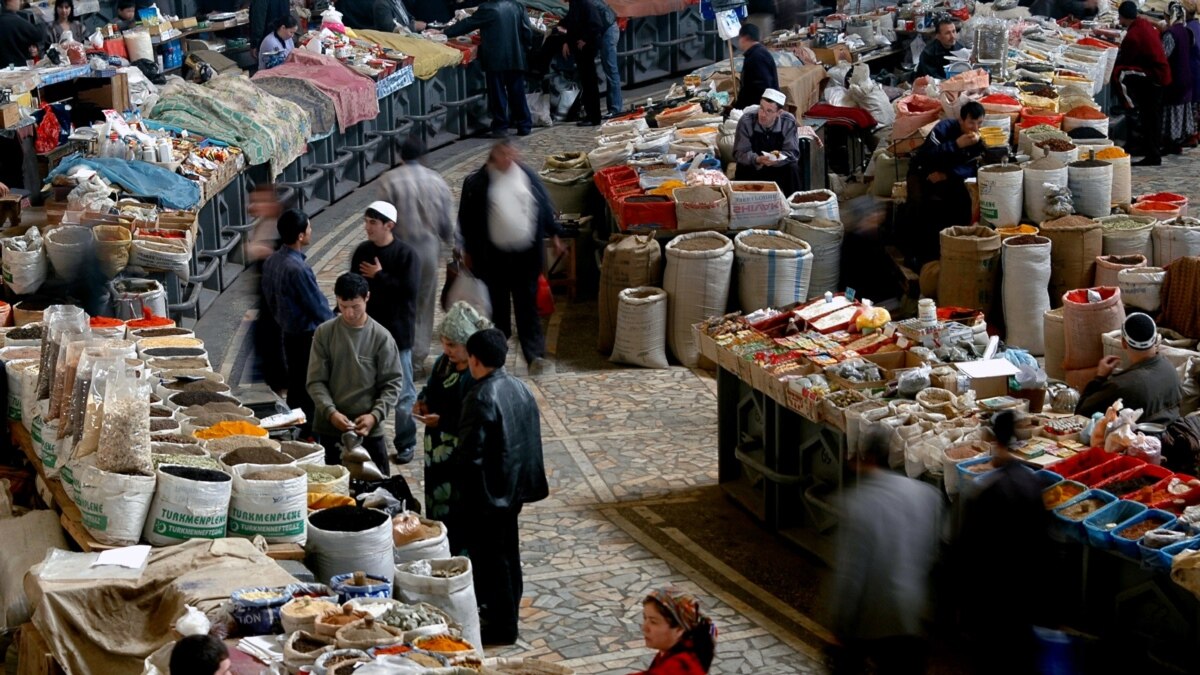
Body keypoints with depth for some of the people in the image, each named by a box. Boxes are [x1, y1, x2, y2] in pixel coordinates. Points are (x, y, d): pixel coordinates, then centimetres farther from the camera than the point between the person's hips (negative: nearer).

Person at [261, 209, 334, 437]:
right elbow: (318, 307, -19)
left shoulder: (271, 262, 1)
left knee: (295, 388, 18)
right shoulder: (298, 269, -26)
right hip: (308, 337, -9)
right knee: (311, 393, 1)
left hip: (288, 334, 9)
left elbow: (269, 299, 12)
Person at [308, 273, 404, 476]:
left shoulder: (381, 337, -3)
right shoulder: (324, 333, -1)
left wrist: (375, 415, -16)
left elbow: (393, 383, -2)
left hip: (369, 430, -1)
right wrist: (331, 412, -16)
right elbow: (316, 381, -1)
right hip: (329, 429, 1)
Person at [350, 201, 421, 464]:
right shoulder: (362, 252, 4)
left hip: (397, 332, -5)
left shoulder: (405, 254, -11)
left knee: (402, 392, 4)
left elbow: (409, 290, -20)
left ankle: (406, 443, 14)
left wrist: (379, 276, -16)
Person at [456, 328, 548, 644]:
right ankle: (508, 609, 36)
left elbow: (470, 451, -24)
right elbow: (531, 435, 9)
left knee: (489, 556, 4)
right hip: (516, 484, 9)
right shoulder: (520, 388, 2)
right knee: (508, 550, 22)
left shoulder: (481, 397, -24)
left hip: (489, 491, -9)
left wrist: (459, 479, -6)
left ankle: (500, 627, 12)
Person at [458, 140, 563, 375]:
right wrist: (468, 251, 2)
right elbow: (466, 219, 1)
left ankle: (535, 355, -2)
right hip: (493, 256, -1)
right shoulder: (477, 183, -4)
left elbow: (545, 206, 13)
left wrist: (554, 234, 13)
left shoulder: (527, 176, 4)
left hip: (527, 255, 1)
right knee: (497, 305, 11)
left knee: (528, 305, 1)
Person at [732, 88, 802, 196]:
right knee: (744, 170, -31)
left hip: (779, 165, 1)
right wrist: (757, 159, -39)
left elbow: (793, 153, -15)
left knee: (792, 168, -26)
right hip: (752, 164, -1)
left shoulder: (789, 122, -17)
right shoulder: (746, 121, -20)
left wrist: (776, 159, -36)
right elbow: (740, 153, -18)